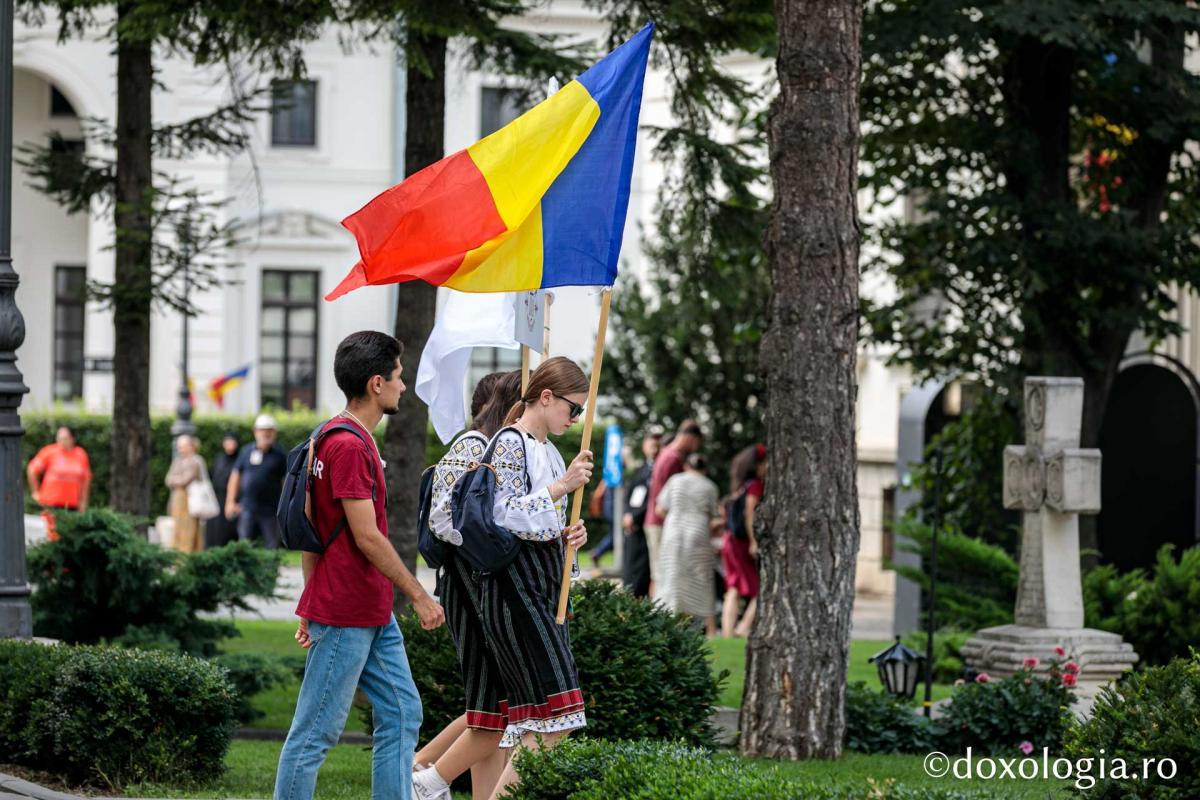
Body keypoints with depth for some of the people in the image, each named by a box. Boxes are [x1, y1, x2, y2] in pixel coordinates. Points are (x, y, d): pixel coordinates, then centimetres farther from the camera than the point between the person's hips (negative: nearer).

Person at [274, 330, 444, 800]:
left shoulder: (337, 440, 15)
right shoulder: (349, 447, -17)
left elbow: (310, 531, 17)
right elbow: (367, 537, -19)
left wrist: (310, 606, 18)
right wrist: (418, 596, -12)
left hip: (374, 615, 10)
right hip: (346, 617, -10)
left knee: (402, 714, 11)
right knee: (317, 730, -4)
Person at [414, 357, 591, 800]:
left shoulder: (548, 451, 18)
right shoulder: (510, 443, -9)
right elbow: (506, 518, -17)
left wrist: (566, 535, 5)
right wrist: (562, 486, -17)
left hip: (545, 590, 10)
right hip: (516, 586, -10)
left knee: (529, 715, 7)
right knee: (557, 712, -14)